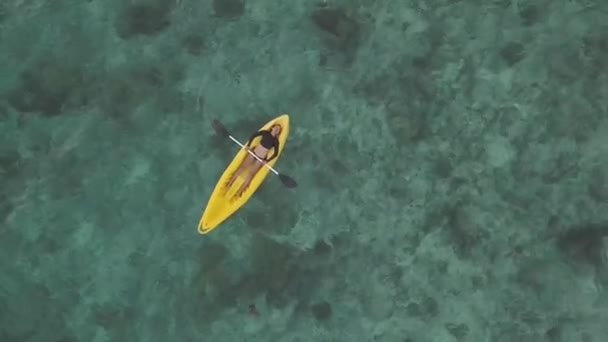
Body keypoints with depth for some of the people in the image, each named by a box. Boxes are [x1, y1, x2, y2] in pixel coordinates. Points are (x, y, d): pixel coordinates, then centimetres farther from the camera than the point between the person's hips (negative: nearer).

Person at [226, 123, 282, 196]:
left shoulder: (275, 141, -3)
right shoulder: (265, 132, -1)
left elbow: (275, 153, -5)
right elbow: (254, 135, 3)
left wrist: (267, 161, -15)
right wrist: (248, 145, -4)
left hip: (261, 159, -1)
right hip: (253, 153, 1)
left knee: (251, 173, -8)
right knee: (243, 167, -8)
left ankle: (240, 191, -8)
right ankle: (230, 182, 0)